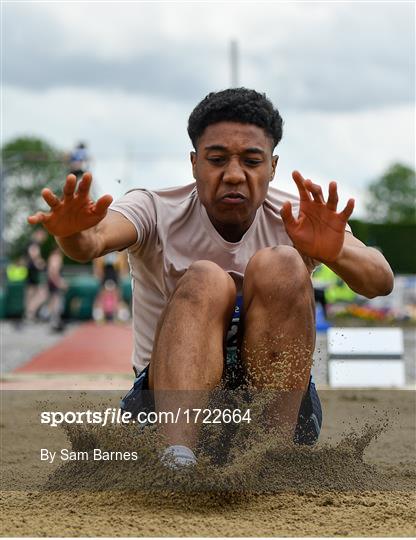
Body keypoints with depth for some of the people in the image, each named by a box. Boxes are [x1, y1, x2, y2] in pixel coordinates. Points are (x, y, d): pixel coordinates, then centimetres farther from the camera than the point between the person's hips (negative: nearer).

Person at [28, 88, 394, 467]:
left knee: (279, 266, -21)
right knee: (205, 281, -27)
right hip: (164, 398, -1)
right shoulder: (157, 212, -4)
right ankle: (177, 459, -46)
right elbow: (98, 238, -28)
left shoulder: (296, 221, -3)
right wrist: (73, 234, -52)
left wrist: (335, 252, -43)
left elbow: (380, 282, -21)